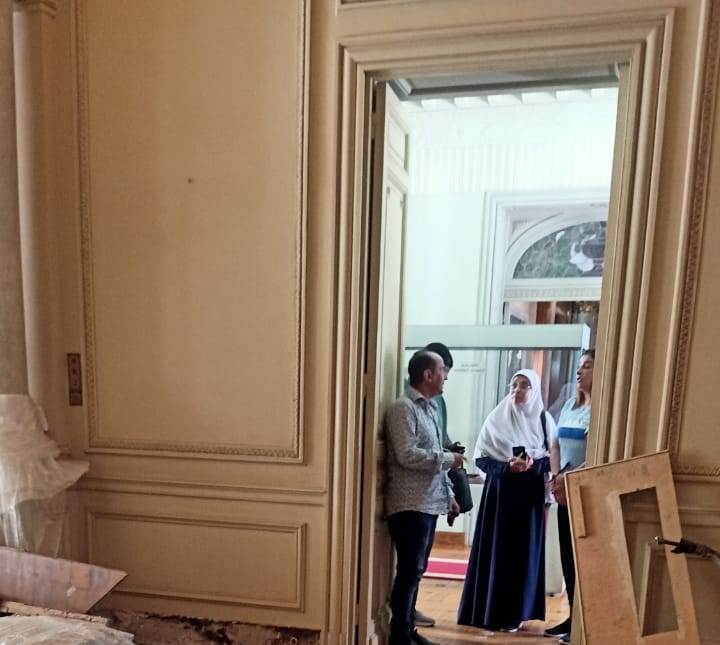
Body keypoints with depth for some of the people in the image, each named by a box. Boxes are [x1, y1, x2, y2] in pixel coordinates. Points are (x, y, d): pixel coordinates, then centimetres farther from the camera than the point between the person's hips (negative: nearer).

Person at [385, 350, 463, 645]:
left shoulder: (430, 407, 14)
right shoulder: (403, 408, -14)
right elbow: (407, 455, -22)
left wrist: (448, 494, 17)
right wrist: (448, 458, -13)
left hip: (429, 503, 9)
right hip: (410, 505, -9)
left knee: (416, 570, 17)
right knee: (409, 571, -2)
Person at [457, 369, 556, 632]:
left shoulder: (544, 420, 2)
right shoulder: (496, 418, -2)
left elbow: (554, 458, 5)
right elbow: (481, 458, -3)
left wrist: (533, 464, -15)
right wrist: (508, 466, -18)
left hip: (530, 496, 1)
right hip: (499, 493, -1)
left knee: (522, 552, 5)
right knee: (494, 550, 3)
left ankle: (514, 614, 18)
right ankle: (487, 611, 17)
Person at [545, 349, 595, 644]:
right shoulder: (569, 405, 12)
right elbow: (556, 445, 16)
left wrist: (572, 478, -15)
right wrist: (556, 476, 2)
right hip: (565, 493, 7)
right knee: (567, 556, 11)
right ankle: (573, 616, 24)